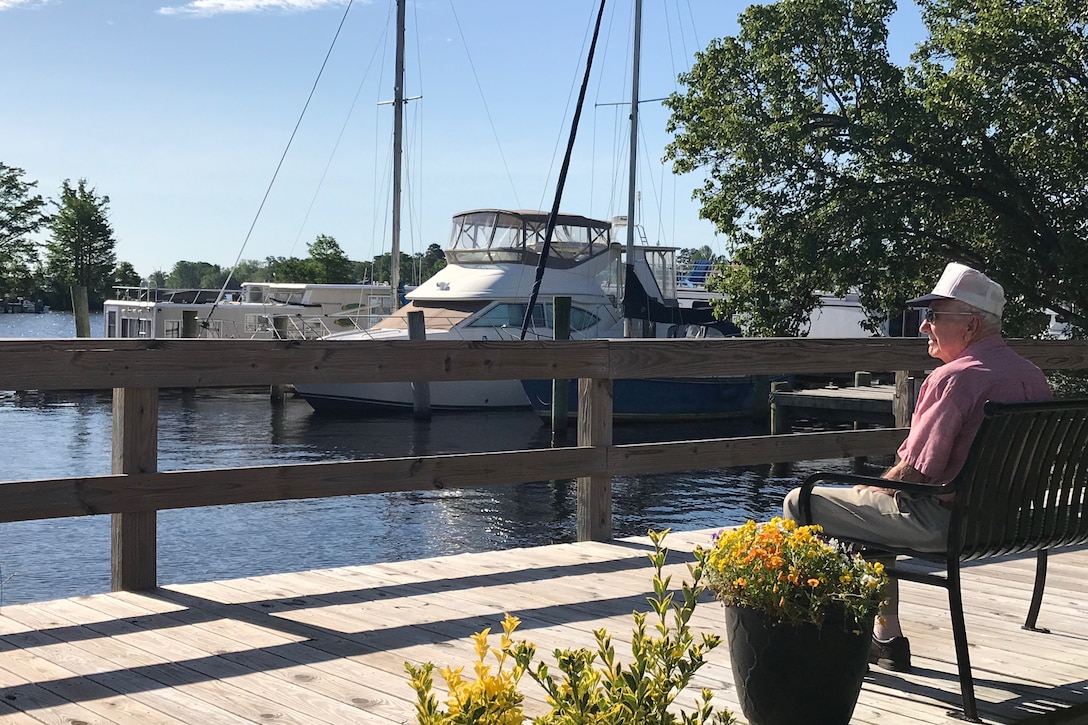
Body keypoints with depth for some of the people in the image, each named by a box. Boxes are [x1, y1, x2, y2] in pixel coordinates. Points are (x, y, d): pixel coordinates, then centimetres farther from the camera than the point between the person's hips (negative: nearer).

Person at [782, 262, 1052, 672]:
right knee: (876, 509, 33)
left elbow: (916, 471, -22)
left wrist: (874, 487, -1)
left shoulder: (954, 377, -21)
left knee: (800, 503, 0)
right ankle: (885, 636, 32)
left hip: (940, 522, -10)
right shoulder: (1034, 377, 6)